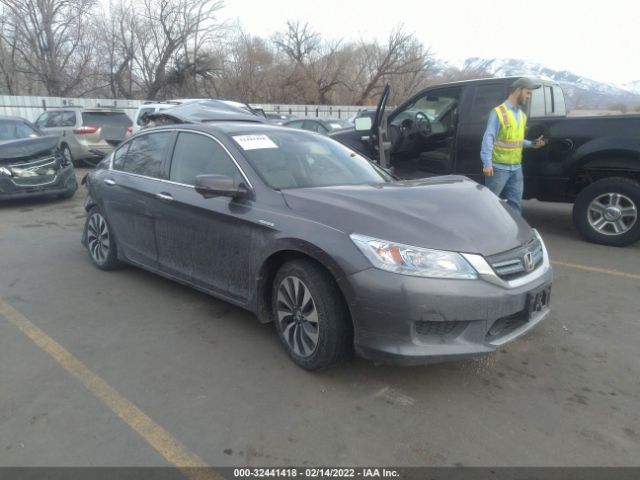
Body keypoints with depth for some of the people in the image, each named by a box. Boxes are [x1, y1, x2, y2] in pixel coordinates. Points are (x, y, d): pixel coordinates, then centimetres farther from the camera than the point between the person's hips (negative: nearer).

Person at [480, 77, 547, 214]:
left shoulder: (522, 116, 13)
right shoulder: (498, 112, -9)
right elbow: (488, 138, -16)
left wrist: (532, 144, 3)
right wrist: (487, 163, -24)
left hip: (516, 168, 7)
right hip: (499, 167, -7)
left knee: (515, 203, 12)